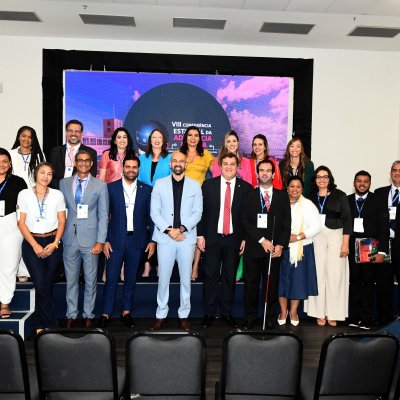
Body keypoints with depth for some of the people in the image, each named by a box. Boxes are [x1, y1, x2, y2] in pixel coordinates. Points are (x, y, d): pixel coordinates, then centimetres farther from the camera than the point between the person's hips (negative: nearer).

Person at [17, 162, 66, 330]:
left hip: (53, 243, 1)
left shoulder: (57, 195, 5)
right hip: (31, 244, -1)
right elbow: (21, 222, -1)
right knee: (41, 286, -8)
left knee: (47, 285, 4)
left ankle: (43, 325, 22)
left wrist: (55, 243, -6)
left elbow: (62, 221, 6)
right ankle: (52, 325, 9)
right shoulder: (24, 194, 2)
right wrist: (35, 245, -8)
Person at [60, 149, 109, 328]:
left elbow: (103, 215, -1)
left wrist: (100, 241, -7)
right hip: (70, 238, 2)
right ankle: (71, 315, 23)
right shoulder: (64, 183, 8)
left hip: (90, 239, -2)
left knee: (90, 280, 7)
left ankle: (89, 315, 21)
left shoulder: (100, 185, 2)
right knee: (71, 279, 9)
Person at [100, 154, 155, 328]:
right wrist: (105, 240, -4)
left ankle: (126, 312, 22)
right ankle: (106, 313, 13)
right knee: (111, 279, 1)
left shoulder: (147, 190, 4)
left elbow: (151, 216, 6)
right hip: (116, 240, -1)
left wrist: (152, 240, 0)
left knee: (131, 279, 10)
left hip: (137, 241, 1)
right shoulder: (111, 188, 2)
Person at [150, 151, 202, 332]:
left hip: (187, 237, 0)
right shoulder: (160, 184, 6)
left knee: (185, 278, 6)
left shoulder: (195, 185, 7)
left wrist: (182, 228, -12)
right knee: (163, 277, 4)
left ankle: (184, 315, 19)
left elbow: (197, 212, 1)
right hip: (164, 237, 0)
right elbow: (154, 212, 1)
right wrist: (169, 230, -11)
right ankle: (161, 314, 17)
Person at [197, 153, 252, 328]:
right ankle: (209, 313, 18)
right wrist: (200, 235, -3)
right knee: (210, 276, 5)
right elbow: (201, 211, 2)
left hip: (234, 240, 0)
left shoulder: (246, 187, 1)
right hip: (212, 238, 0)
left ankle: (226, 313, 23)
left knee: (230, 278, 9)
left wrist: (245, 238, -1)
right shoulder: (208, 185, 3)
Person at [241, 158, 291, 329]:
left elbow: (286, 223, 6)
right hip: (253, 248, 0)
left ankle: (271, 318, 16)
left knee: (272, 284, 4)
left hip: (275, 248, 0)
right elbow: (245, 221, -1)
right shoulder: (249, 196, 8)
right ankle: (250, 317, 17)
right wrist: (262, 240, -11)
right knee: (251, 284, 5)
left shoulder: (282, 196, 10)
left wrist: (280, 245, -6)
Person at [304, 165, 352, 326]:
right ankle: (320, 313, 11)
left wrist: (345, 243, -7)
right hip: (316, 238, 1)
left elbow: (347, 219, -1)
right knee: (318, 274, 1)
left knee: (335, 275, -1)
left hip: (336, 237, -1)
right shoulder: (311, 197, 7)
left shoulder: (339, 195, 1)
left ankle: (332, 313, 11)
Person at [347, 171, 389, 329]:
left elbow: (384, 227, -2)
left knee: (369, 283, 4)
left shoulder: (378, 201, 1)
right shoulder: (347, 200, 8)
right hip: (352, 247, 2)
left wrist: (382, 251, -9)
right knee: (354, 282, 7)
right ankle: (354, 317, 15)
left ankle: (366, 319, 13)